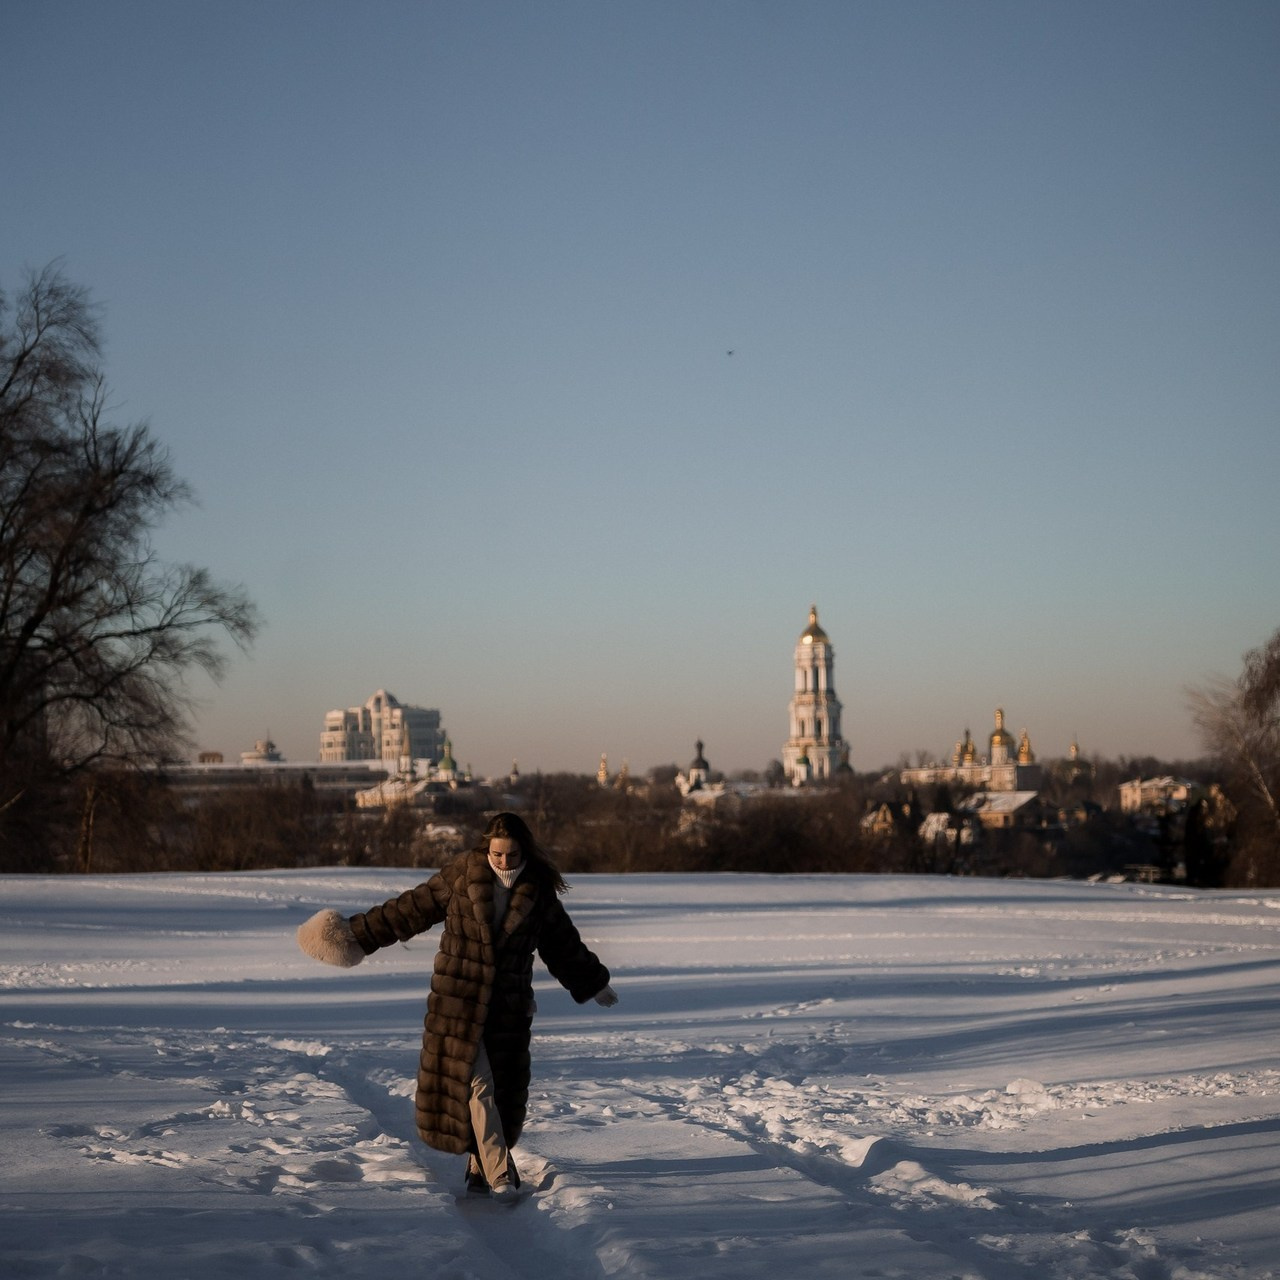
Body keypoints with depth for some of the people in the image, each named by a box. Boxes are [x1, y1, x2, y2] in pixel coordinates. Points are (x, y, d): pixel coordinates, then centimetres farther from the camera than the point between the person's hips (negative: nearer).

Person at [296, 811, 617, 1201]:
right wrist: (358, 932, 3)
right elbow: (410, 909, 3)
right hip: (458, 999, -2)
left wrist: (594, 983, 26)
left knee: (507, 1090, 2)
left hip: (509, 1006, 2)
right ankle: (499, 1173, -7)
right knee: (476, 1084, -9)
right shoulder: (460, 876, -4)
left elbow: (564, 944, 16)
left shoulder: (538, 892, 2)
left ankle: (482, 1167, 17)